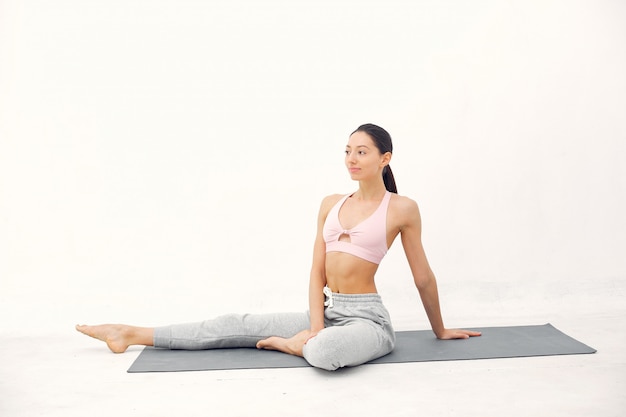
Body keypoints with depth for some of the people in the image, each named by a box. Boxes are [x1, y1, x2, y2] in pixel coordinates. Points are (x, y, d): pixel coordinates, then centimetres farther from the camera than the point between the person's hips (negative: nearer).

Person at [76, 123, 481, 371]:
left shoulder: (402, 208, -7)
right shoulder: (331, 203, 7)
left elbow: (423, 275, 1)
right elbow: (317, 271, 4)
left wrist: (440, 330, 11)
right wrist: (315, 327, -10)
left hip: (367, 317, -5)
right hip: (328, 309, 5)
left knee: (323, 352, -39)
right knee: (238, 325, -1)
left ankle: (291, 344, -4)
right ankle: (133, 334, 5)